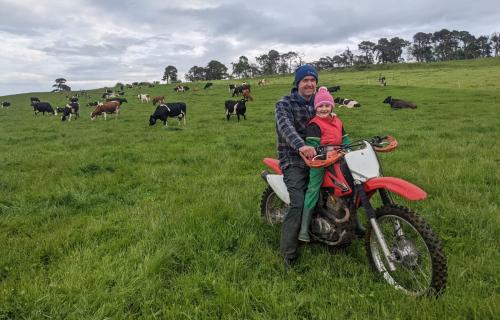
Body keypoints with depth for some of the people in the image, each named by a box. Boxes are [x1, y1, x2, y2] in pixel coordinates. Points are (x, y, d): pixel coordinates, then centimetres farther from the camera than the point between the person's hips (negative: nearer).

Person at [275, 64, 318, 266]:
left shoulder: (317, 104, 17)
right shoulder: (285, 104, -5)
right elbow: (286, 127, -25)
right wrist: (301, 145, -44)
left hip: (314, 157, 7)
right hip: (293, 161, -7)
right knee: (298, 204, -19)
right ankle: (288, 253, -11)